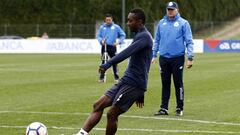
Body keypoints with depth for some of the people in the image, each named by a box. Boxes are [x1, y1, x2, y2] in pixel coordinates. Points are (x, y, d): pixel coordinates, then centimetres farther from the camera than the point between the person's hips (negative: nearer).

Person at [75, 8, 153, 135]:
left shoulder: (144, 37, -12)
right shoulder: (140, 36, 21)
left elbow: (127, 52, -29)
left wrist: (108, 64, -41)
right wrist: (140, 94, 29)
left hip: (134, 84, -10)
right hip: (125, 81, 10)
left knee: (111, 114, -10)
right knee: (98, 105, 0)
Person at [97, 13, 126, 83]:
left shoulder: (116, 27, 4)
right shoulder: (102, 27, 9)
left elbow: (123, 35, 8)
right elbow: (98, 36, 12)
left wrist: (119, 42, -4)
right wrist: (101, 41, -7)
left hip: (112, 47, -1)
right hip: (104, 47, 1)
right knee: (103, 62, -2)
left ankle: (116, 77, 7)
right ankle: (101, 77, 1)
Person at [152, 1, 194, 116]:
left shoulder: (183, 23, -2)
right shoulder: (161, 23, 10)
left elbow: (189, 41, -5)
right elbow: (157, 40, 15)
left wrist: (190, 57, -11)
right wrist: (154, 55, 10)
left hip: (177, 58, -4)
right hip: (164, 58, 4)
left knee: (178, 83, 1)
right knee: (165, 84, 7)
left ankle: (180, 108, 8)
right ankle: (164, 108, 11)